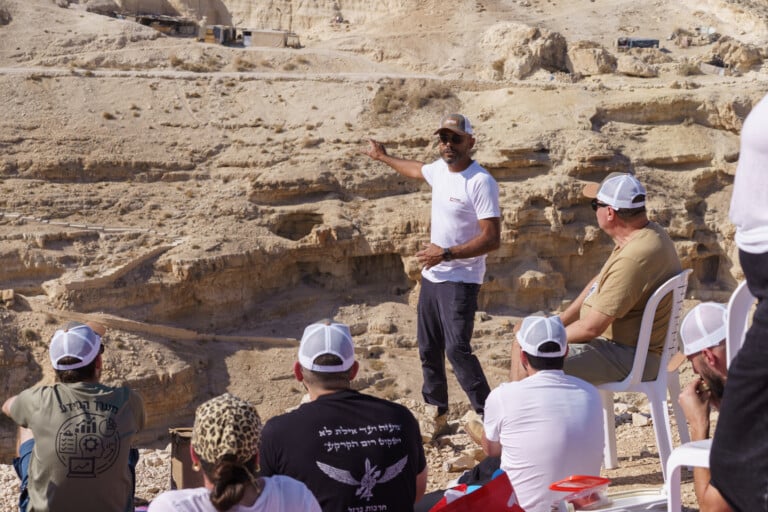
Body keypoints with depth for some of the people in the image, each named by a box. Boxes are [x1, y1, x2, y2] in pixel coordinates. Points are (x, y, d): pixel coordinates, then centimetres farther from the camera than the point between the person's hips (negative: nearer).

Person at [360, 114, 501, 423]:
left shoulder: (481, 182, -19)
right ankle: (437, 412, 27)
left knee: (457, 349, -19)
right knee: (429, 349, 14)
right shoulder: (439, 169, 6)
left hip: (461, 281, -8)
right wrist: (384, 158, 46)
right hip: (431, 277, 9)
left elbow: (492, 239, -23)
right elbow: (416, 170, 32)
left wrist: (446, 254, -24)